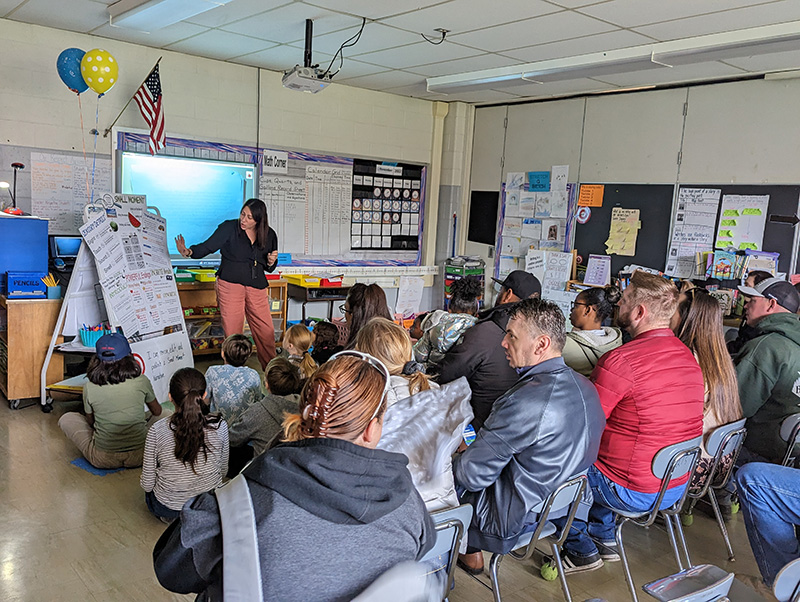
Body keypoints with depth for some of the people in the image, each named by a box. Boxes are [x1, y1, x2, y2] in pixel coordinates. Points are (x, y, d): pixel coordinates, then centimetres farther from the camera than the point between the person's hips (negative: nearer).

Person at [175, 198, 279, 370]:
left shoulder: (270, 235, 8)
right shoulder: (229, 228, -1)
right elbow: (208, 246, -4)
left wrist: (271, 262, -4)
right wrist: (188, 252, -21)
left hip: (257, 287, 3)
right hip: (230, 284, -2)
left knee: (266, 330, 2)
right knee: (232, 332, -1)